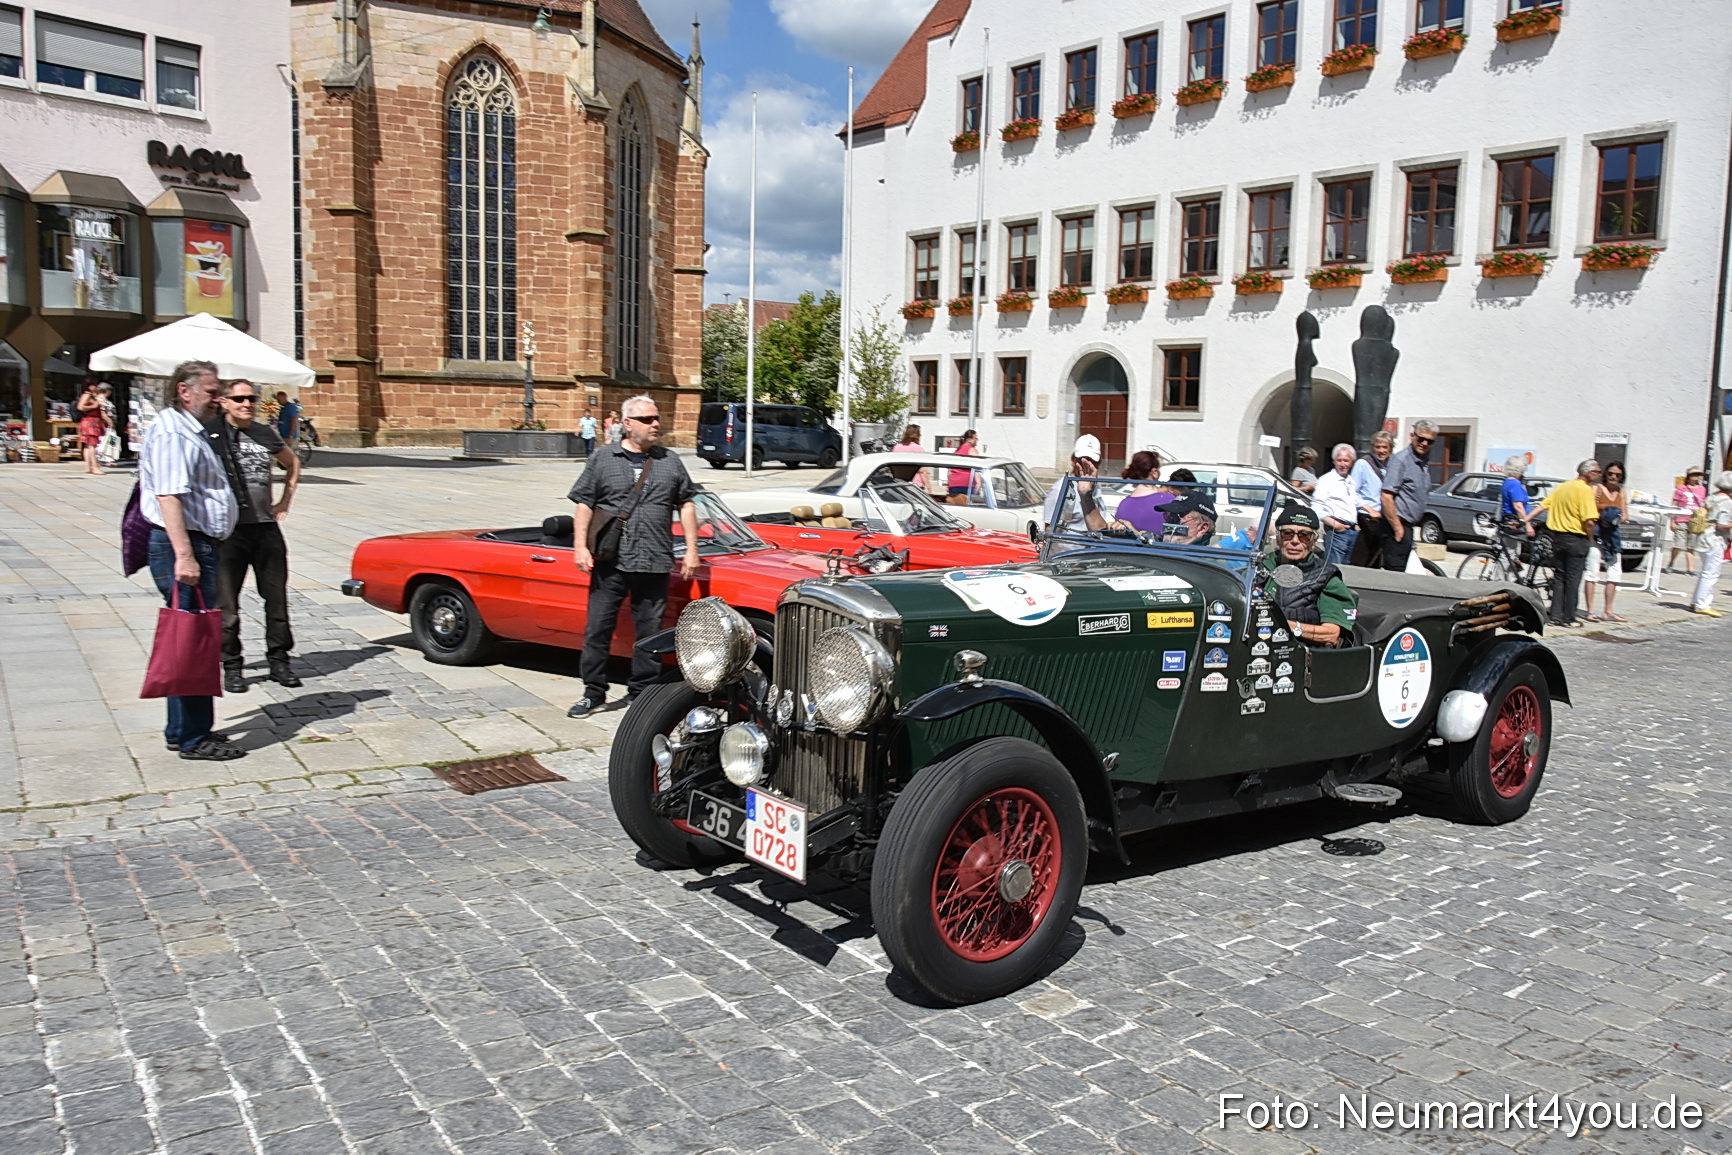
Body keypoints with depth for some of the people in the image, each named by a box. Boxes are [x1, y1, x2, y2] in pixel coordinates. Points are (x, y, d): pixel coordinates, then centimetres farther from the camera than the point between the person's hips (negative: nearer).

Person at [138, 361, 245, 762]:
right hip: (183, 548, -11)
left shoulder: (191, 432, 21)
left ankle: (184, 730, 24)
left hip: (200, 547, 11)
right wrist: (184, 556, -29)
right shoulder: (170, 432, -13)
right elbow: (168, 496, -23)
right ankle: (193, 739, -1)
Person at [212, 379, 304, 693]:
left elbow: (293, 463, 27)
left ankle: (280, 660, 18)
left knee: (277, 598, 8)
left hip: (266, 528, 4)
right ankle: (231, 667, 13)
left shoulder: (266, 434, 9)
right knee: (226, 604, 3)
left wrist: (285, 502, 18)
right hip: (228, 530, -4)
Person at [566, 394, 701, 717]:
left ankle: (641, 693, 17)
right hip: (609, 561, -1)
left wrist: (691, 550, 5)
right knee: (598, 628, 2)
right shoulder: (602, 460, 6)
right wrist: (580, 546, -5)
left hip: (655, 563, 1)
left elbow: (686, 506, 12)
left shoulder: (671, 461, 11)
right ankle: (593, 692, 13)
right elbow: (584, 505, 5)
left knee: (649, 630, 5)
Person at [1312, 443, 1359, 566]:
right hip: (1336, 532, -7)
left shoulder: (1352, 482, 20)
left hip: (1353, 531, 7)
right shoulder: (1326, 480, -1)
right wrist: (1333, 523, -16)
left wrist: (1357, 525, 13)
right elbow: (1316, 507, -9)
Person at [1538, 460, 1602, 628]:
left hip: (1557, 536, 7)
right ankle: (1569, 618, 3)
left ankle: (1555, 616, 9)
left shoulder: (1563, 486, 11)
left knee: (1558, 577, 11)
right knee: (1572, 579, 0)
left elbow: (1543, 506, 9)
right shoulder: (1585, 489, -12)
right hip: (1575, 538, -7)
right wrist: (1590, 537, -4)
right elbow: (1590, 521, -19)